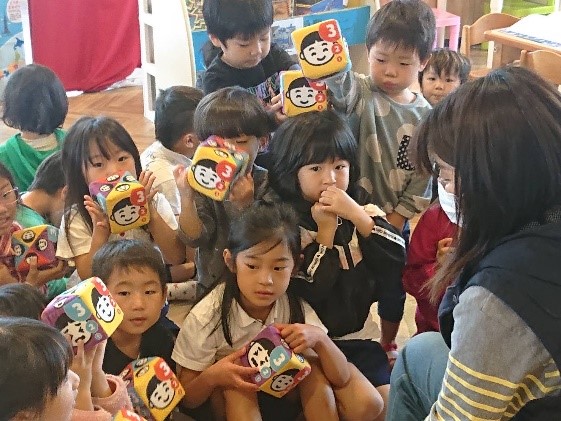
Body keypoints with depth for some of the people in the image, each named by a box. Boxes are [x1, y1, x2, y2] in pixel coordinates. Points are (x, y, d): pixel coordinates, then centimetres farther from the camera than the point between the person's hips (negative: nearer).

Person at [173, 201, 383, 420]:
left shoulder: (297, 309, -17)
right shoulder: (206, 318, -24)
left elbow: (342, 379, -16)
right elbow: (187, 399, -15)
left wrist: (319, 339, -35)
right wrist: (211, 377, -37)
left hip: (284, 398, 3)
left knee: (312, 366, -24)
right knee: (235, 379, -32)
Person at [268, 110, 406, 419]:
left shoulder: (364, 213, 4)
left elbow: (398, 260, -10)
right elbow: (307, 295, -17)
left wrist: (357, 216, -17)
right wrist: (325, 230, -15)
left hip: (358, 334, 4)